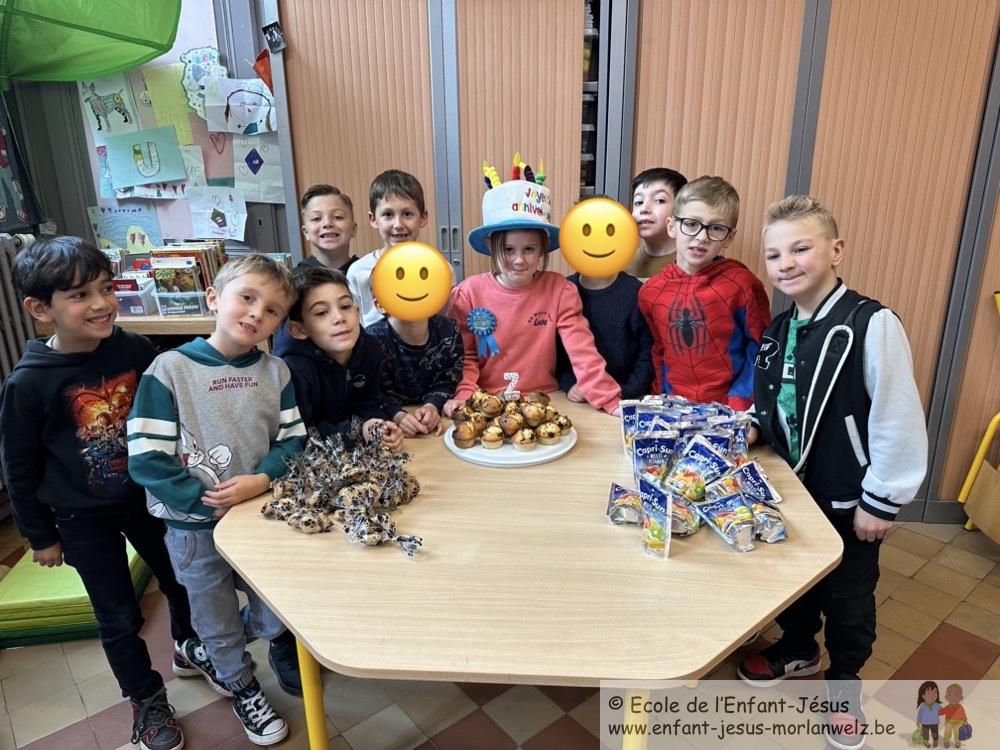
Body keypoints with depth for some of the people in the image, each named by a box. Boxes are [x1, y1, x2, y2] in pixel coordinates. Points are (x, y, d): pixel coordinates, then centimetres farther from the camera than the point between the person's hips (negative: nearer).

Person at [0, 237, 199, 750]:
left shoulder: (135, 350, -15)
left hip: (149, 496, 3)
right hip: (83, 518, -3)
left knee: (182, 579, 20)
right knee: (120, 617, 12)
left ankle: (190, 648, 50)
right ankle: (146, 698, 37)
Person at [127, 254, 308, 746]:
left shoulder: (275, 372, -3)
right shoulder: (169, 369, -15)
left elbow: (293, 440, -3)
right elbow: (146, 460, -16)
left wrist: (261, 480, -21)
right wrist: (205, 502, -20)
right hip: (194, 527, -3)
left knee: (275, 616, 15)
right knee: (219, 621, 18)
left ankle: (207, 655, 48)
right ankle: (240, 686, 49)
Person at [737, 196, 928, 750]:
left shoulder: (872, 325, -22)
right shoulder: (778, 330, 2)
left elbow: (899, 421, -20)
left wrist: (881, 501, -16)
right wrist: (754, 426, -5)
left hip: (849, 500, -6)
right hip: (790, 489, 6)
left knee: (847, 599, 14)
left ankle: (844, 682, 39)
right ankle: (799, 649, 49)